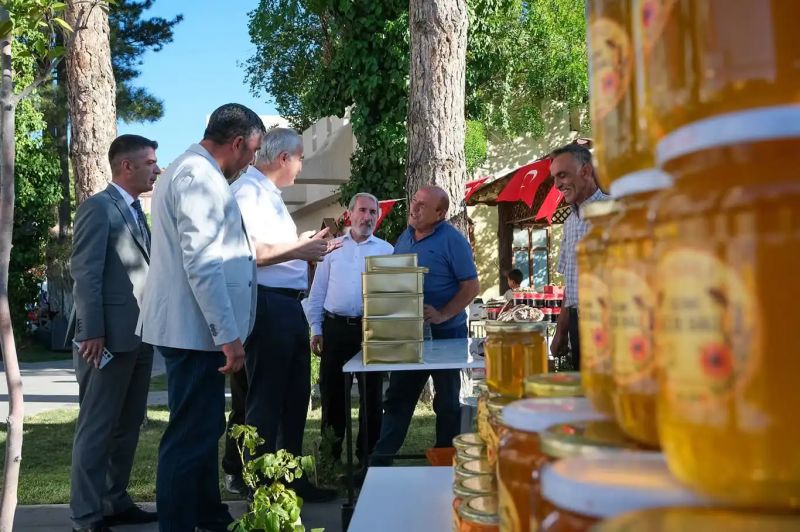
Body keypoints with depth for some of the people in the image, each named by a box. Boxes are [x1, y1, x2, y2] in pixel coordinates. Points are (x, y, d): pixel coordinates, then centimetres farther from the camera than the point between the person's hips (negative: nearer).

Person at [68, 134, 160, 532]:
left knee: (128, 426, 14)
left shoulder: (137, 212, 19)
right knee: (96, 428, 0)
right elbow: (85, 274, -14)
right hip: (109, 338, -8)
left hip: (138, 337, 9)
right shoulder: (98, 207, -7)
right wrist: (92, 332, -19)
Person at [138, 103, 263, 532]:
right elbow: (202, 263, -23)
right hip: (197, 329, -11)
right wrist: (228, 333, -22)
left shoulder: (191, 170, 18)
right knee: (191, 435, -3)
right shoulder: (199, 175, -16)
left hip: (194, 327, 11)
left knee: (203, 429, 19)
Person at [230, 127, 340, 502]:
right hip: (267, 304, -10)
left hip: (288, 304, 10)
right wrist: (297, 249, -20)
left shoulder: (270, 193, 20)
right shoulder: (248, 190, -11)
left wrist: (308, 246, 21)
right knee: (266, 400, 0)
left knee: (295, 395, 17)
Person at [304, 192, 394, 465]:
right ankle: (329, 456, 22)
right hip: (335, 328, 1)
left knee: (371, 395, 7)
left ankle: (368, 456, 20)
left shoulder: (386, 250, 5)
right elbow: (317, 292, 9)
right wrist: (316, 329, 4)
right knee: (332, 393, 8)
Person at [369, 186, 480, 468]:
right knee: (397, 397, 9)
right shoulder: (405, 237, 7)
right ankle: (380, 460, 16)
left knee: (446, 401, 9)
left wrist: (443, 315, -24)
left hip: (445, 333, -6)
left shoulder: (452, 240, -13)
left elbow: (472, 286, -15)